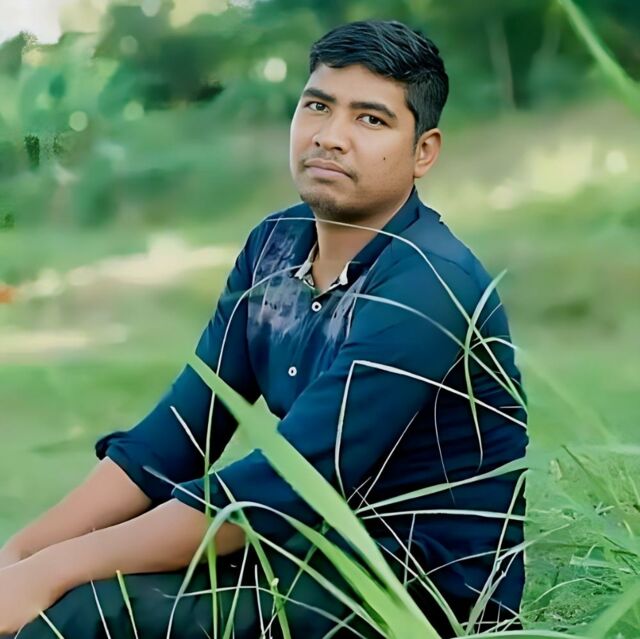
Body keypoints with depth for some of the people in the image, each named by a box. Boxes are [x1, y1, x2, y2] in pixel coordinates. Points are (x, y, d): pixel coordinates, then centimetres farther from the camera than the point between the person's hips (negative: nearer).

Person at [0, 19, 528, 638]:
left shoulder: (425, 287, -21)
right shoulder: (273, 246, 3)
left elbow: (284, 489, -26)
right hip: (320, 547, 7)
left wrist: (52, 570, -26)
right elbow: (176, 434, 2)